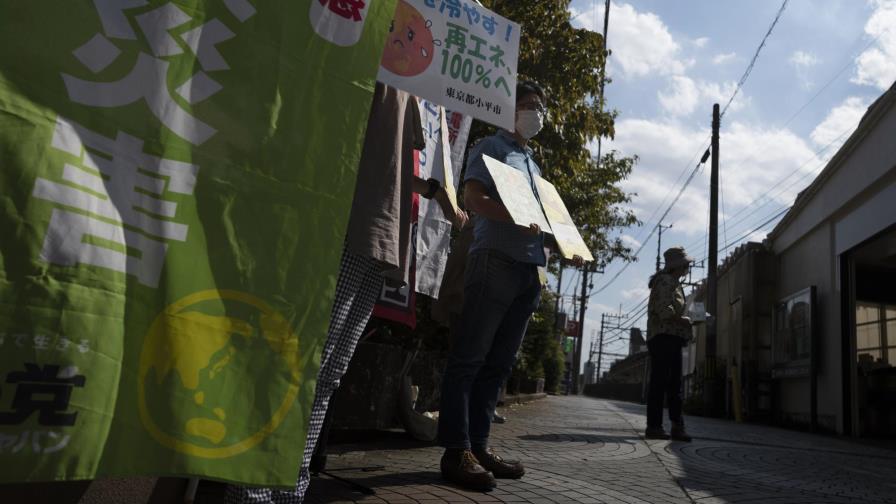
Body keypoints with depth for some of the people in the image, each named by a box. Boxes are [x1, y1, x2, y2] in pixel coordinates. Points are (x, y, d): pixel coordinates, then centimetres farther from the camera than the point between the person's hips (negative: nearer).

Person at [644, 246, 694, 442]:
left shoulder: (674, 283, 23)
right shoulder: (665, 281, -8)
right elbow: (665, 311, -21)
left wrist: (684, 322, 11)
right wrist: (684, 320, -9)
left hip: (672, 338, 11)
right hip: (663, 337, -10)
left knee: (674, 384, 9)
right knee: (659, 382, -8)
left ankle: (677, 426, 11)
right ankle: (654, 426, -4)